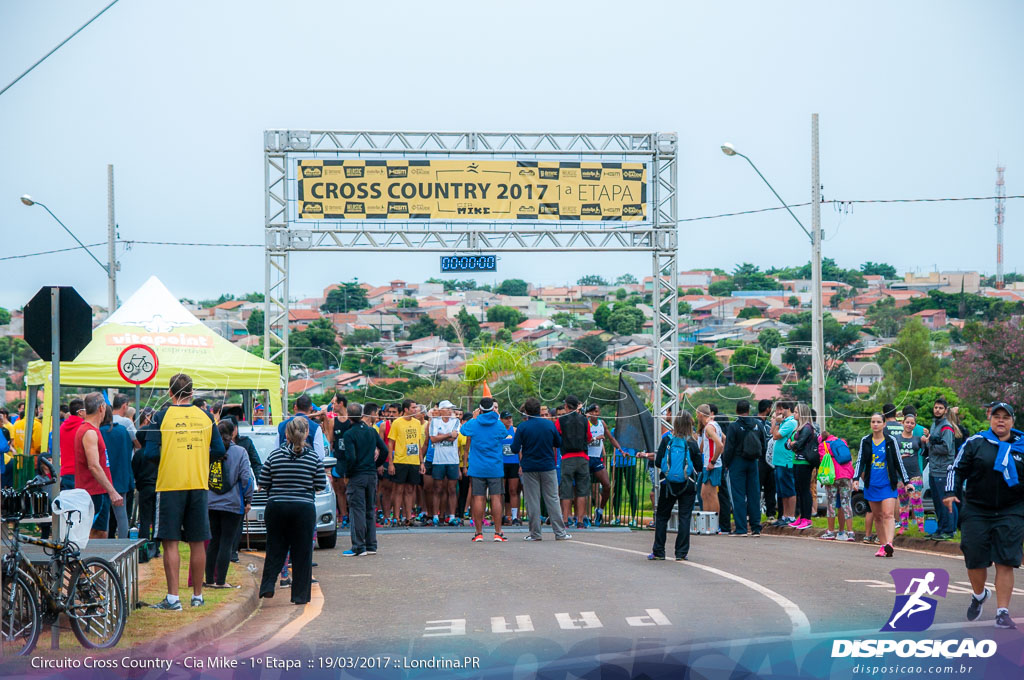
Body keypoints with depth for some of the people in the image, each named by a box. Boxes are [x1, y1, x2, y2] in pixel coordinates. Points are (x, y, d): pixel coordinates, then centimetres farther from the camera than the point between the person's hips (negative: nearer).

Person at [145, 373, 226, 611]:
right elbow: (219, 451, 5)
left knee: (170, 542, -1)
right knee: (197, 543, 10)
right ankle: (197, 596, 17)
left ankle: (173, 598, -5)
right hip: (199, 485, 3)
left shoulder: (162, 416, -5)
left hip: (170, 485, -3)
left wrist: (170, 456, 11)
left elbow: (151, 452, -9)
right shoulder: (205, 417, 5)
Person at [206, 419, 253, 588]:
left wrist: (203, 497, 14)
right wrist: (248, 500, 1)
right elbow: (246, 477, -9)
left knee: (213, 542, 12)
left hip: (211, 504, 4)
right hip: (232, 504, -4)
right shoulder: (240, 452, -6)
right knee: (226, 542, 0)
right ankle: (220, 581, -3)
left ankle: (209, 579, 14)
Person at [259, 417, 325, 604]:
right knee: (302, 552, 6)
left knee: (275, 548, 13)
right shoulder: (314, 457, -2)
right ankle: (300, 594, 6)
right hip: (304, 507, -1)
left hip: (276, 506, 1)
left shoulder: (275, 455, -1)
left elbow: (263, 483, 2)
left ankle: (268, 585, -1)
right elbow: (321, 485, 2)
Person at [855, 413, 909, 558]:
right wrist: (856, 479, -9)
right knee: (878, 517, 7)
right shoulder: (865, 441, 7)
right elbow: (860, 461, 5)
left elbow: (898, 462, 6)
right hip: (871, 485, 3)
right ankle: (883, 545, 12)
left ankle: (889, 543, -30)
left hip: (888, 484, -3)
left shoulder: (890, 441, 1)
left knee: (888, 515, -16)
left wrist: (905, 482, 6)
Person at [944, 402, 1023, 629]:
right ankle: (979, 596, 33)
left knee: (1005, 563, -6)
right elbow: (957, 469, 4)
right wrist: (950, 493, -9)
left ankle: (1002, 612, -1)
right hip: (976, 511, 0)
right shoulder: (975, 443, 3)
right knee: (975, 561, 3)